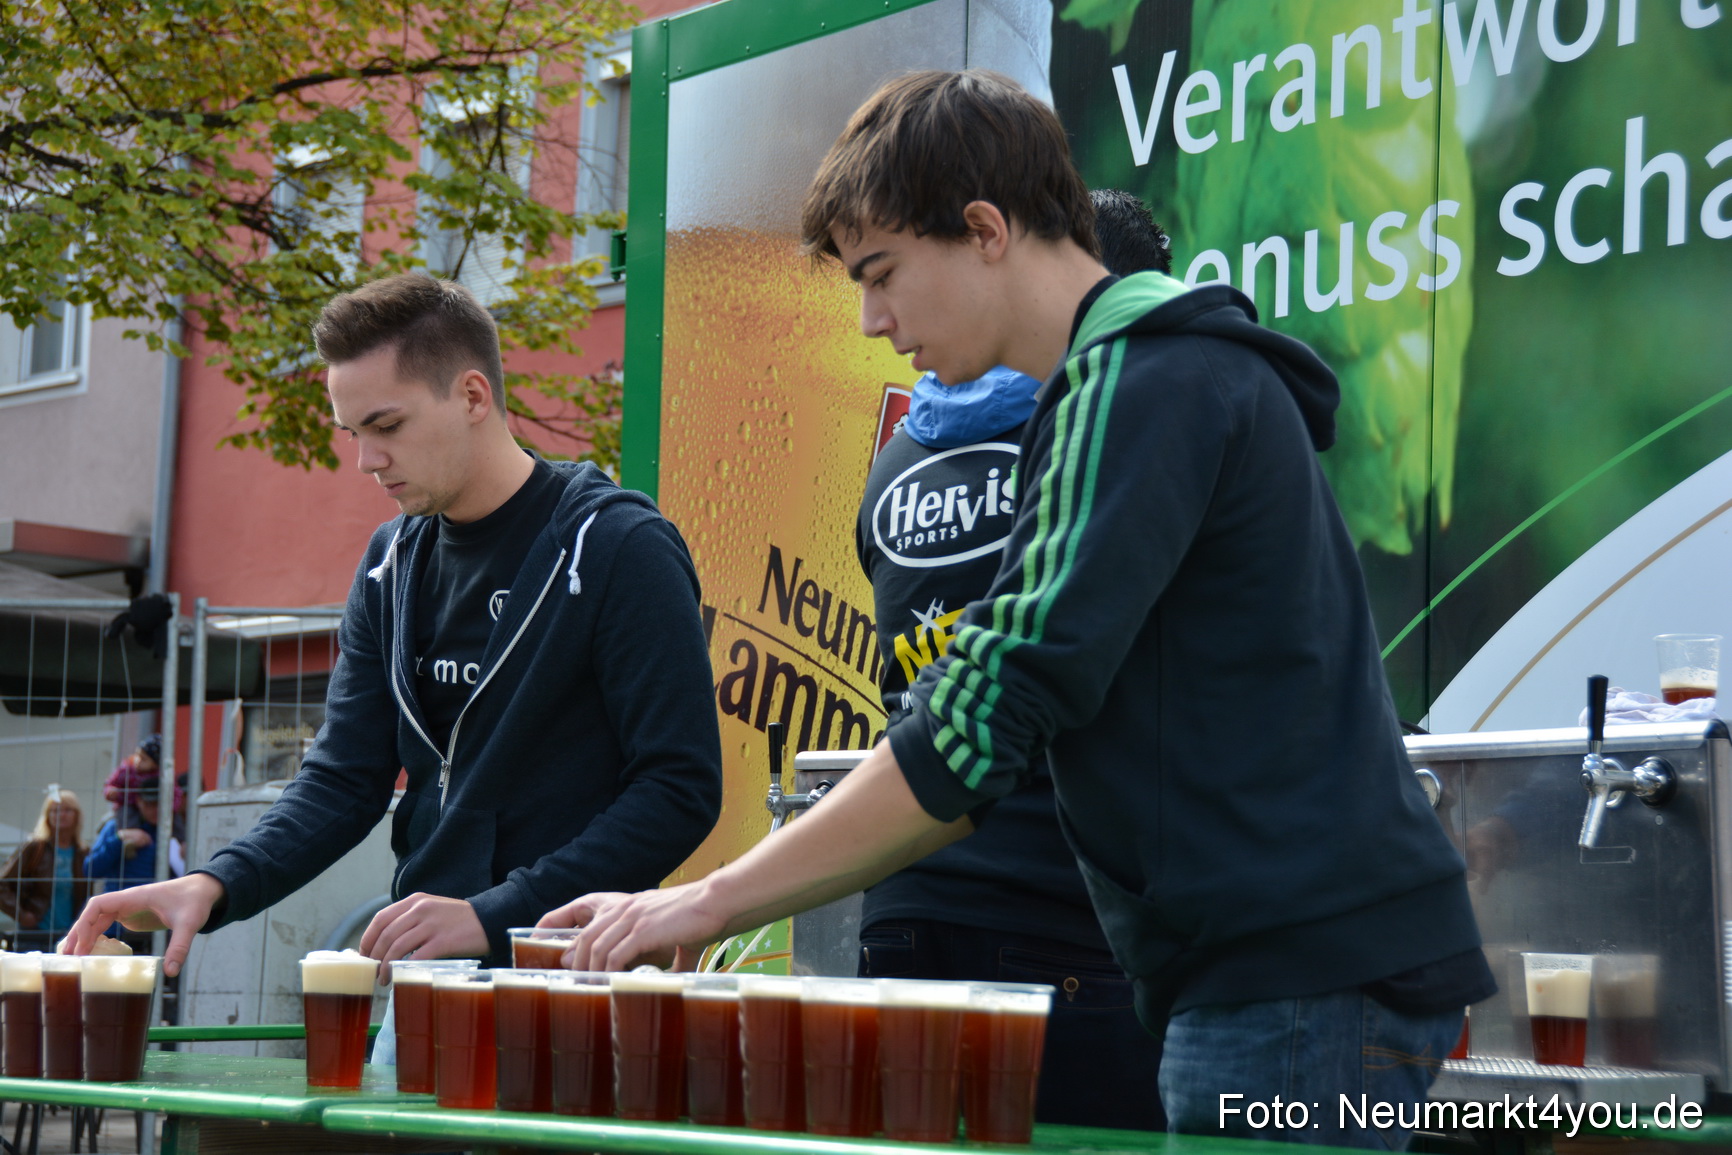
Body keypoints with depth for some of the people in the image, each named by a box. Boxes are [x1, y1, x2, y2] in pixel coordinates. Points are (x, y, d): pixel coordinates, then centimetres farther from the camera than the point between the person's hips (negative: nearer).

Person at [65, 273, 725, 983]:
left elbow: (681, 789, -15)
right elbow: (344, 778, 9)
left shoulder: (620, 550, -10)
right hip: (418, 978, 6)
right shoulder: (392, 564, 11)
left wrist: (493, 917, -21)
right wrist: (218, 883, -9)